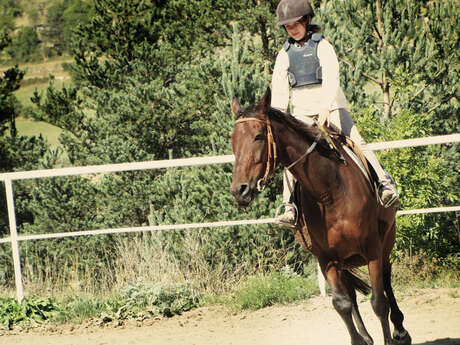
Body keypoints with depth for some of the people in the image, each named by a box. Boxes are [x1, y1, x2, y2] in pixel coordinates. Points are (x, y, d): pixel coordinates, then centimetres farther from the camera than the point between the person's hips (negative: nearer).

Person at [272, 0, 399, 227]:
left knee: (356, 142, -20)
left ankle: (384, 184, -26)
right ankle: (290, 207, -19)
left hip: (331, 106, -3)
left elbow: (332, 78, -12)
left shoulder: (322, 47, 2)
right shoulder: (285, 55, 13)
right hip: (302, 113, 3)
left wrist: (325, 108, -27)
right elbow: (279, 90, 11)